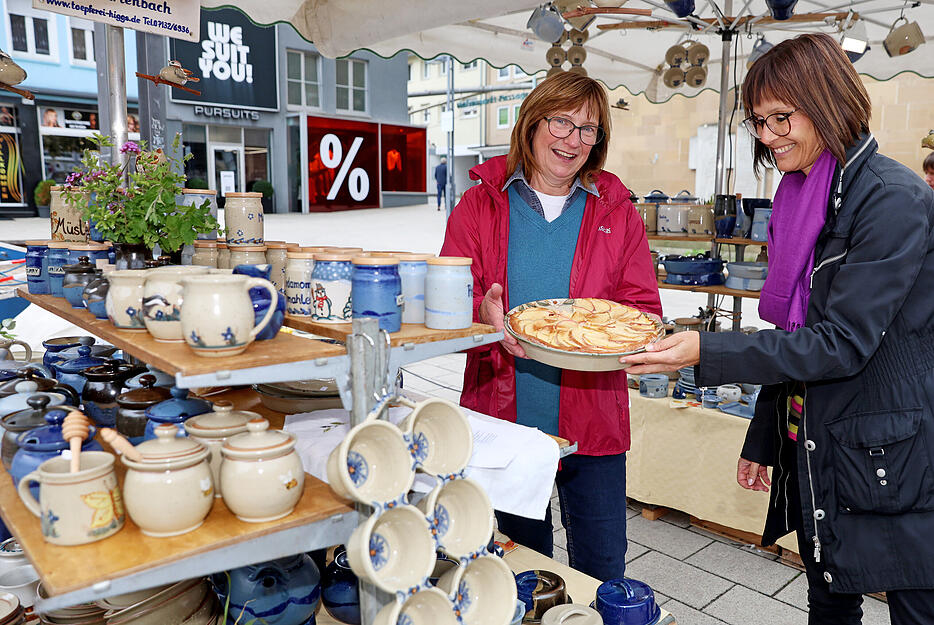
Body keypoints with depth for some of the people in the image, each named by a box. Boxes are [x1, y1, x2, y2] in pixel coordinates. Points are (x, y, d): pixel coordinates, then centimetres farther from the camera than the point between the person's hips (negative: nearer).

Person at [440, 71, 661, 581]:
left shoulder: (616, 212, 6)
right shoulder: (481, 203, 2)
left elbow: (644, 309, 4)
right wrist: (484, 315, -25)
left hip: (594, 426, 1)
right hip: (505, 420, 0)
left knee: (603, 573, 9)